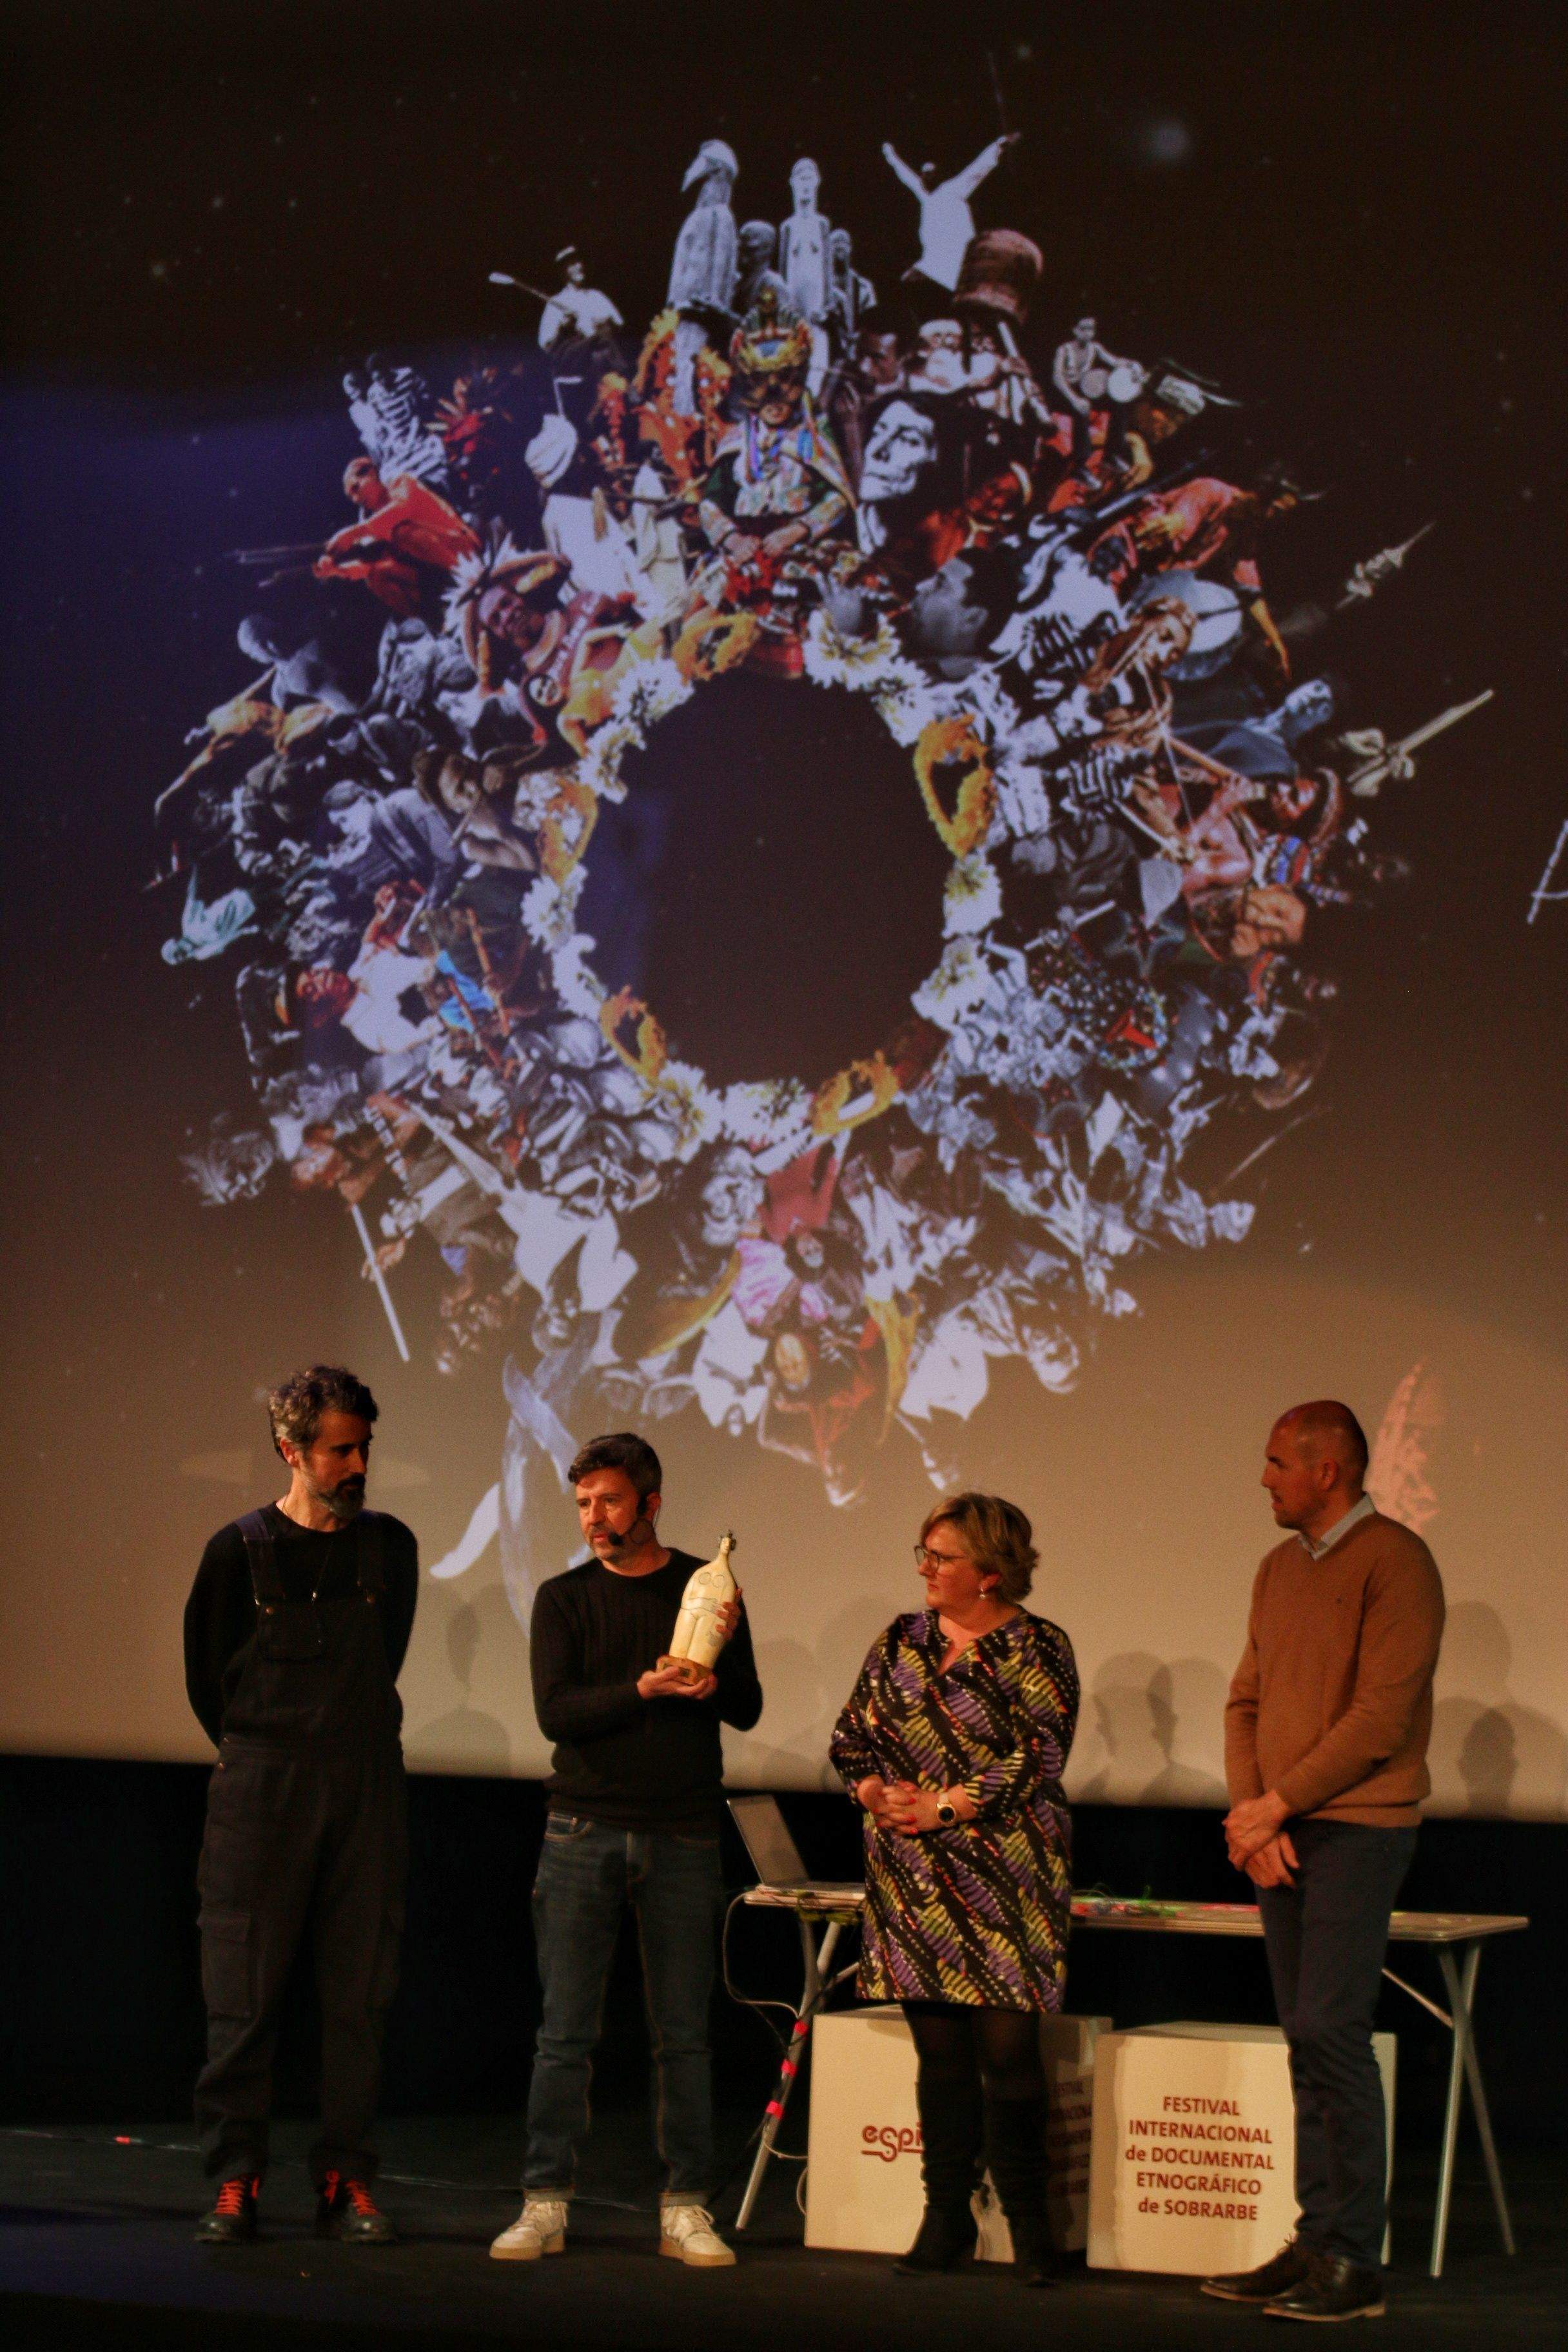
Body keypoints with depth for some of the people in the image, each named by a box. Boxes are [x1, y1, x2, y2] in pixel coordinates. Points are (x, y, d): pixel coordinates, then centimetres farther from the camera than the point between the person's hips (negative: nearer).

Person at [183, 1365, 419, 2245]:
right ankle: (236, 2182, 2)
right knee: (245, 1992, -3)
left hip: (367, 1789, 2)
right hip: (262, 1790, -2)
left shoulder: (390, 1547, 8)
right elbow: (206, 1676, 10)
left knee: (361, 1994, 1)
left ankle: (346, 2181, 6)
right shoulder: (239, 1552, 1)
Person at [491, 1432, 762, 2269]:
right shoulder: (565, 1599, 7)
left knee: (683, 2035, 3)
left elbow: (746, 1711, 4)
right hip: (584, 1831, 0)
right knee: (566, 2032, -1)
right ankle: (545, 2203, 4)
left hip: (684, 1840, 0)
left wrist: (721, 1651, -15)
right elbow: (555, 1711, -6)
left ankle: (685, 2208, 8)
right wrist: (645, 1688, -18)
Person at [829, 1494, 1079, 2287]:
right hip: (913, 1881, 5)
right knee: (938, 2053, 6)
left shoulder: (1037, 1649, -2)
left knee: (1006, 2049, -6)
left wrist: (940, 1806, -13)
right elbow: (850, 1739, 14)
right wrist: (879, 1794, -5)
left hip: (1004, 1878, -4)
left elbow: (1036, 1759, -11)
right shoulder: (900, 1642, 13)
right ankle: (946, 2217, 14)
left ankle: (1027, 2221, 5)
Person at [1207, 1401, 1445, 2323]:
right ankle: (1316, 2247, 11)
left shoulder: (1394, 1562, -9)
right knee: (1309, 2039, 8)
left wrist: (1274, 1804, -13)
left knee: (1331, 2031, -12)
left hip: (1357, 1827, -8)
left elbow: (1382, 1717, -16)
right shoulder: (1280, 1569, 16)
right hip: (1282, 1834, 8)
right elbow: (1247, 1700, 16)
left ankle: (1354, 2261, -9)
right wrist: (1248, 1810, -1)